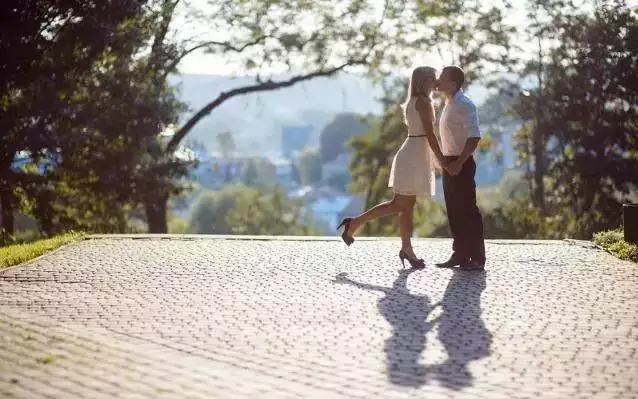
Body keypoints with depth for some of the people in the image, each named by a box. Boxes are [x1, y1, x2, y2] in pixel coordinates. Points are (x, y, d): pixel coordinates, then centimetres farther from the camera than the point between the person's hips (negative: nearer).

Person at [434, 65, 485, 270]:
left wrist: (459, 163, -24)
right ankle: (460, 254, 20)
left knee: (467, 209, -6)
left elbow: (474, 137, -22)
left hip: (461, 164, -9)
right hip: (450, 163, 9)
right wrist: (446, 162, 14)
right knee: (454, 210, 12)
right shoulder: (449, 104, 14)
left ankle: (477, 257, -2)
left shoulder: (464, 105, -15)